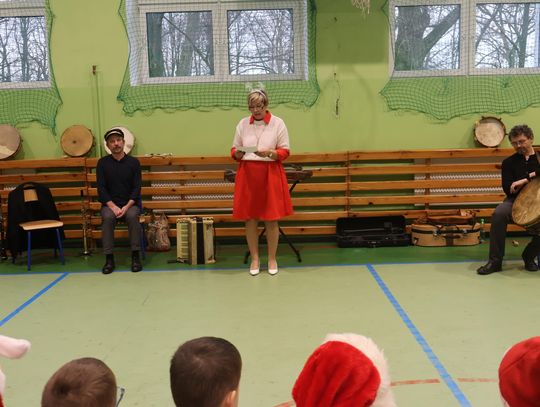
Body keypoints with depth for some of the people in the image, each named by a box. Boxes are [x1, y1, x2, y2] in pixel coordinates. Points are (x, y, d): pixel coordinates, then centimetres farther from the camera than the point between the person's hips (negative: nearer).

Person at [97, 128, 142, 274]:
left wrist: (127, 206, -18)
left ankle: (135, 256, -23)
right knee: (107, 217, -32)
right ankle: (109, 258, -25)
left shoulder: (134, 162, 1)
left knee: (132, 216, -33)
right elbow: (101, 188, -3)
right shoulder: (102, 163, 2)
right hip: (110, 204, 0)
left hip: (130, 204, 0)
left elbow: (137, 188, -3)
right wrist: (113, 206, -17)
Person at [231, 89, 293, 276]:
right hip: (247, 174, 2)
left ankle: (272, 259, 17)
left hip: (270, 174, -2)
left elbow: (285, 151, 0)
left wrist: (270, 153, -19)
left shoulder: (278, 123, 1)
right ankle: (254, 259, 17)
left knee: (271, 219, 2)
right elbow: (234, 150, 11)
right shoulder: (243, 124, 8)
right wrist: (238, 153, -12)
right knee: (250, 219, 3)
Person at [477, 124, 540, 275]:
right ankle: (495, 261, -27)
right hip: (516, 201, 0)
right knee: (499, 213, -33)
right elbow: (508, 189, -4)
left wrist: (525, 179, -17)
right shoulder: (509, 162, 8)